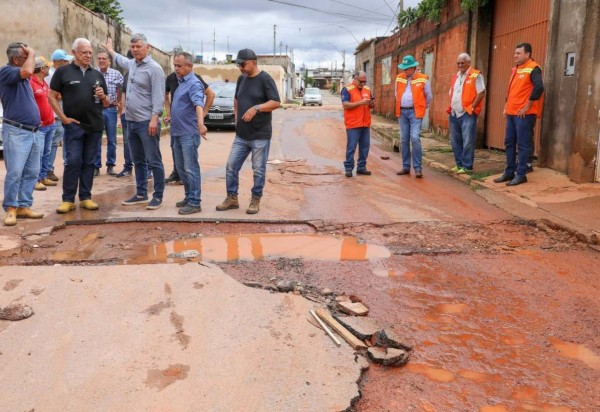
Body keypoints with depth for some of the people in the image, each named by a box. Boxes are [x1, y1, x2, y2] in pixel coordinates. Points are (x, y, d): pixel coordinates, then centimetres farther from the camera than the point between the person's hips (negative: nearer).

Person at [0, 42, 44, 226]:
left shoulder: (21, 77, 17)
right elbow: (28, 71, -25)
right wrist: (31, 53, -11)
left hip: (33, 132, 9)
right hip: (16, 131, -8)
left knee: (31, 172, 8)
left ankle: (24, 206, 14)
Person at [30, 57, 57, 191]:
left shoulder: (44, 83, 15)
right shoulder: (30, 82, -14)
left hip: (50, 124, 9)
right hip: (39, 126, -9)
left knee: (46, 153, 13)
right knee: (38, 153, -7)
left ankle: (43, 177, 20)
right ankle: (36, 180, -3)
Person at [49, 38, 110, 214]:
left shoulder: (97, 74, 12)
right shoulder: (63, 71, 1)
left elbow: (107, 103, 16)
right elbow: (52, 97, 0)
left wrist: (103, 96, -6)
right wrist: (63, 118, -8)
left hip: (95, 126, 4)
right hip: (74, 125, -4)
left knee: (89, 163, 8)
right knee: (73, 162, -5)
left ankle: (86, 197, 15)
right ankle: (68, 199, 3)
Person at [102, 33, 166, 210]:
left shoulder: (154, 68, -11)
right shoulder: (132, 64, 15)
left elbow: (158, 96, -17)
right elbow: (120, 59, 40)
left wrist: (154, 118, -25)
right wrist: (109, 49, 55)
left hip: (147, 122, -9)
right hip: (131, 122, 9)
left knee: (154, 161, -4)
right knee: (138, 161, 14)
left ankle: (158, 196, 2)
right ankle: (141, 194, 22)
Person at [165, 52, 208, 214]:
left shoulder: (194, 83, -15)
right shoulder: (181, 82, 15)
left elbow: (198, 104, -33)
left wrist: (200, 123, -48)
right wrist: (172, 117, 34)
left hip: (189, 133, -9)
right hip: (177, 132, 9)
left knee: (191, 169, -6)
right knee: (181, 168, 14)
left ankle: (194, 203, -1)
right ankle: (189, 197, 25)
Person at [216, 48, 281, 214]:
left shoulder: (265, 79, -9)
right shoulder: (241, 79, 11)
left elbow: (276, 102, -14)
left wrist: (256, 108, -23)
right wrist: (237, 117, 12)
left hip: (260, 135, -6)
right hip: (241, 135, 6)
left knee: (259, 170, 3)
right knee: (231, 167, 6)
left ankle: (256, 200, 18)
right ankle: (232, 199, 19)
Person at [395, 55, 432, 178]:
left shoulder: (422, 79, -4)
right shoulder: (399, 78, 7)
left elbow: (429, 97, 8)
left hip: (415, 112, -4)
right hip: (402, 112, 4)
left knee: (415, 138, -15)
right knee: (404, 140, 7)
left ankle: (418, 168, -9)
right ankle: (406, 167, 15)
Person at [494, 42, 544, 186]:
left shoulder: (533, 68, -10)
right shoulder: (516, 69, 17)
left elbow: (539, 88, -22)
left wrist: (527, 107, -19)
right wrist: (507, 106, 16)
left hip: (524, 114, -9)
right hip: (512, 113, 9)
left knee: (522, 145, -5)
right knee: (509, 143, 11)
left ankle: (521, 175, 1)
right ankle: (509, 172, 19)